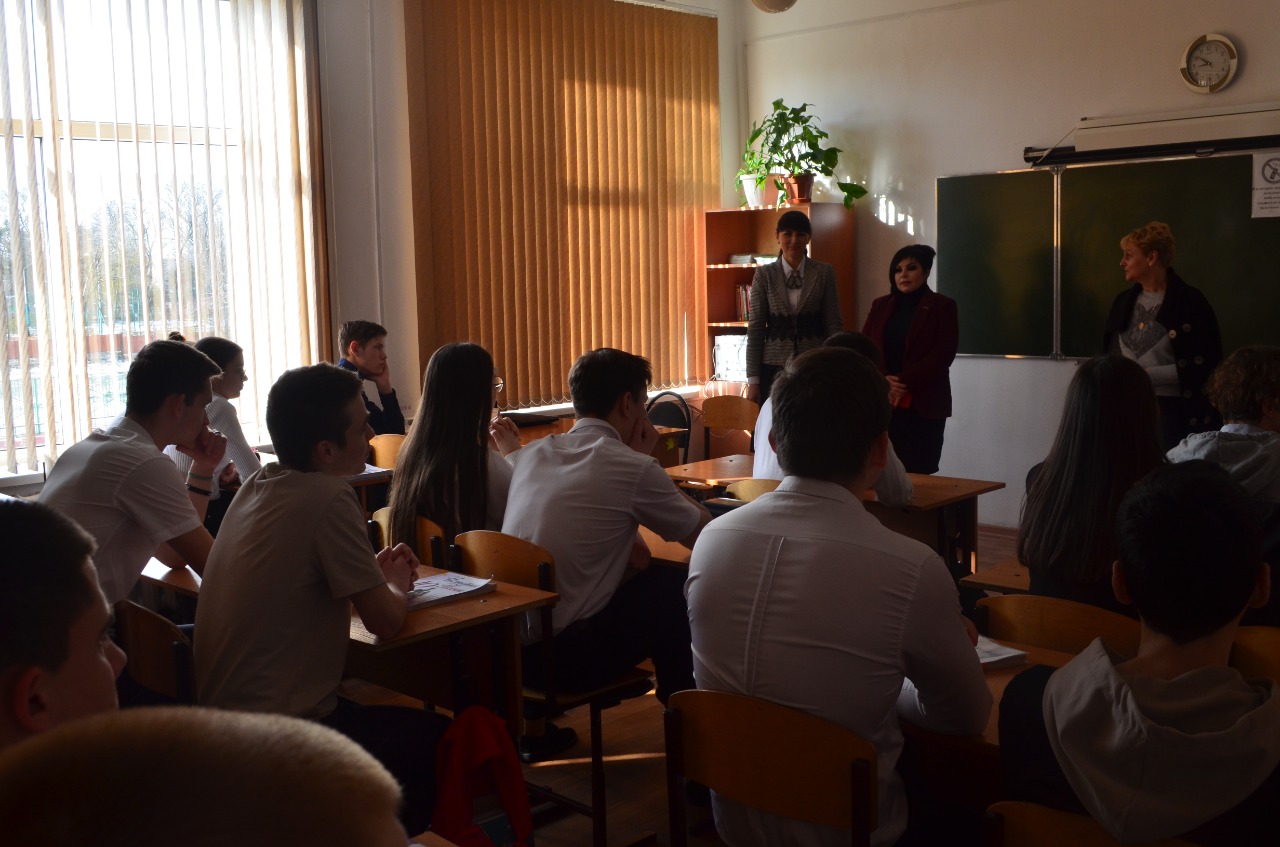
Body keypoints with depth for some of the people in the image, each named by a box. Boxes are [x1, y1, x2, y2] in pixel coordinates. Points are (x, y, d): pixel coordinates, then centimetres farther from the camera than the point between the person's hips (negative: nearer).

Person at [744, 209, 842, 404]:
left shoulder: (824, 273, 4)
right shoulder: (764, 275, 3)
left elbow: (833, 324, 5)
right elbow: (755, 328, 2)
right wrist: (753, 380, -1)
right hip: (774, 368, 0)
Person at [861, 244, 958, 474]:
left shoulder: (942, 306, 4)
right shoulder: (880, 305, 16)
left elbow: (943, 354, -6)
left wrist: (904, 382, -13)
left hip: (924, 406, -3)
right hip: (881, 405, 3)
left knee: (918, 473, -7)